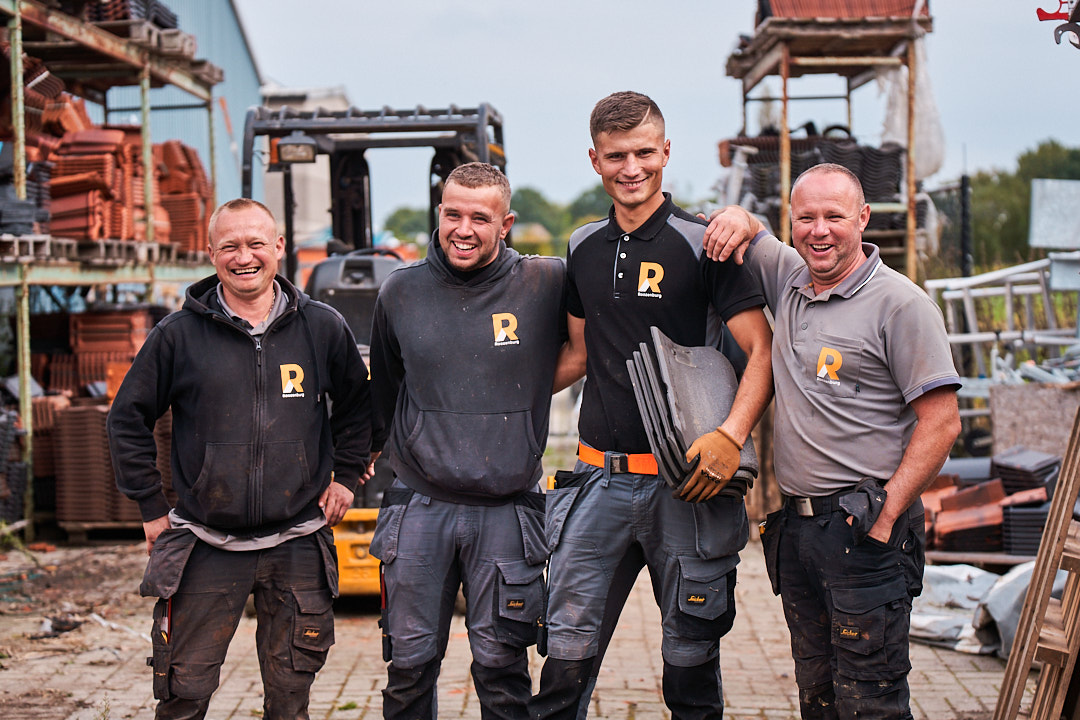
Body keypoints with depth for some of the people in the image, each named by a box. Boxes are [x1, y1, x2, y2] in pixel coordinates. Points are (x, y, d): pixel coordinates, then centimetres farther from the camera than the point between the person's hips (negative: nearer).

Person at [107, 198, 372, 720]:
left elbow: (356, 404, 19)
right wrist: (151, 507, 4)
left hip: (296, 546, 1)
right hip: (206, 549, -1)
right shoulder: (178, 334, -3)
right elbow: (127, 419, 6)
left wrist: (345, 475, 12)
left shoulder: (323, 328, 2)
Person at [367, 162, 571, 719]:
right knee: (409, 662, 8)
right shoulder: (400, 292, 5)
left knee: (501, 664, 3)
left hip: (507, 511, -2)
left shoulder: (546, 284, -4)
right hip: (419, 507, 2)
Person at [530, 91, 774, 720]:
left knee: (691, 656, 6)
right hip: (600, 475, 4)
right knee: (569, 647, 3)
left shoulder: (702, 244, -5)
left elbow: (763, 351, -9)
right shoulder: (584, 248, 12)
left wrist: (731, 437, -22)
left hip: (685, 482, -4)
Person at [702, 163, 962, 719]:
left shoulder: (900, 303, -8)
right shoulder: (790, 280, 10)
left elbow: (941, 422, -11)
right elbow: (740, 233, 29)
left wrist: (886, 517, -16)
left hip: (863, 531, -7)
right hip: (793, 523, 7)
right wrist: (737, 216, 3)